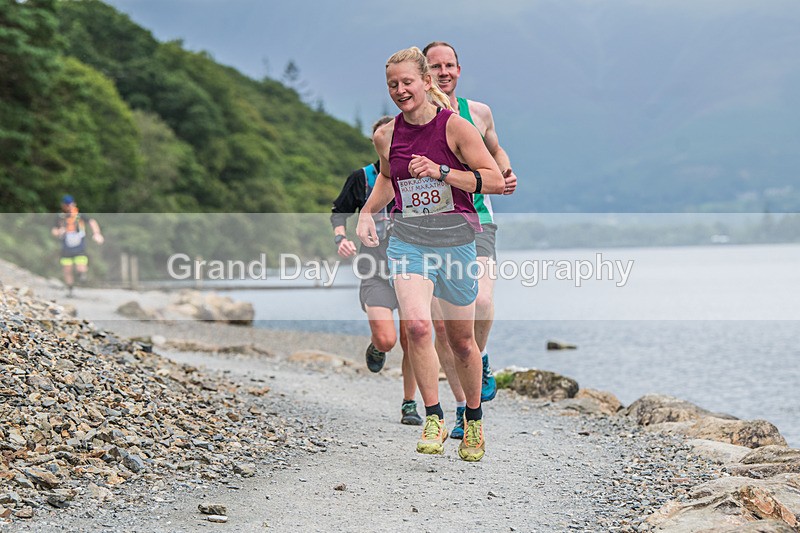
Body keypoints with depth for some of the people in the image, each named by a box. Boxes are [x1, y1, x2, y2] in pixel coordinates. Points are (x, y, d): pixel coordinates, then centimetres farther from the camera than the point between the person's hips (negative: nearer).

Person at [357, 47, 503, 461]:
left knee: (461, 340, 9)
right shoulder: (385, 136, 3)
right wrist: (367, 212, 10)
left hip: (454, 242, -2)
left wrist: (441, 171, -19)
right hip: (407, 240, 2)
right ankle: (434, 419, -12)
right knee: (416, 324, -23)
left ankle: (474, 418, 32)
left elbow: (495, 181, -10)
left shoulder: (454, 126, -8)